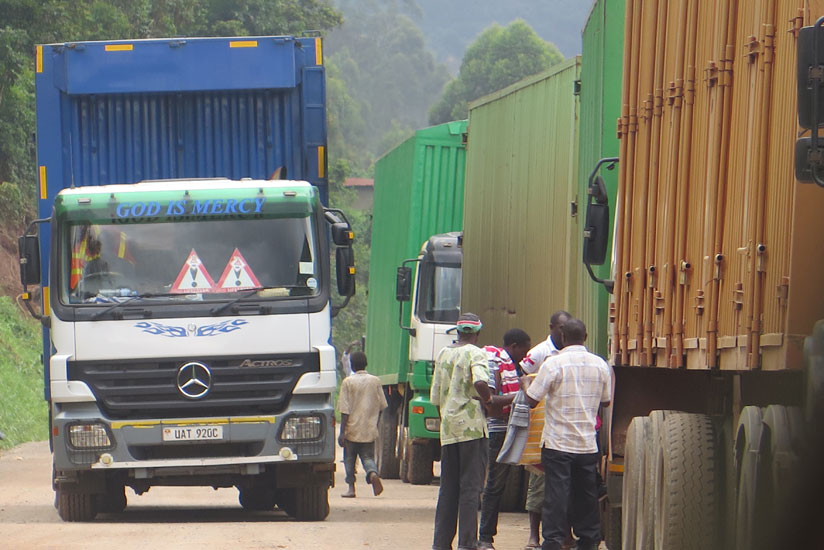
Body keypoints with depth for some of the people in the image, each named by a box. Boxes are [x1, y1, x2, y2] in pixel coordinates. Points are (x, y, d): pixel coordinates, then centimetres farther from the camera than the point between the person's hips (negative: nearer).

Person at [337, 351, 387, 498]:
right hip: (370, 430, 2)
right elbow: (381, 406, 7)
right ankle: (373, 474, -22)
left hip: (352, 429, -2)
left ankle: (351, 487, 10)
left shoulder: (348, 382, -8)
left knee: (349, 458, 12)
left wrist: (342, 432, -8)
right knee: (368, 457, 8)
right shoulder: (375, 381, 2)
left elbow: (345, 410, -10)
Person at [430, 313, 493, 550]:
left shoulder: (443, 354, 12)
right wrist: (488, 400, -9)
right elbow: (480, 381, -27)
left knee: (448, 487, 11)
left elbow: (435, 396, 16)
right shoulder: (475, 354, -7)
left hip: (448, 429, 6)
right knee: (471, 486, -4)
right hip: (471, 427, -6)